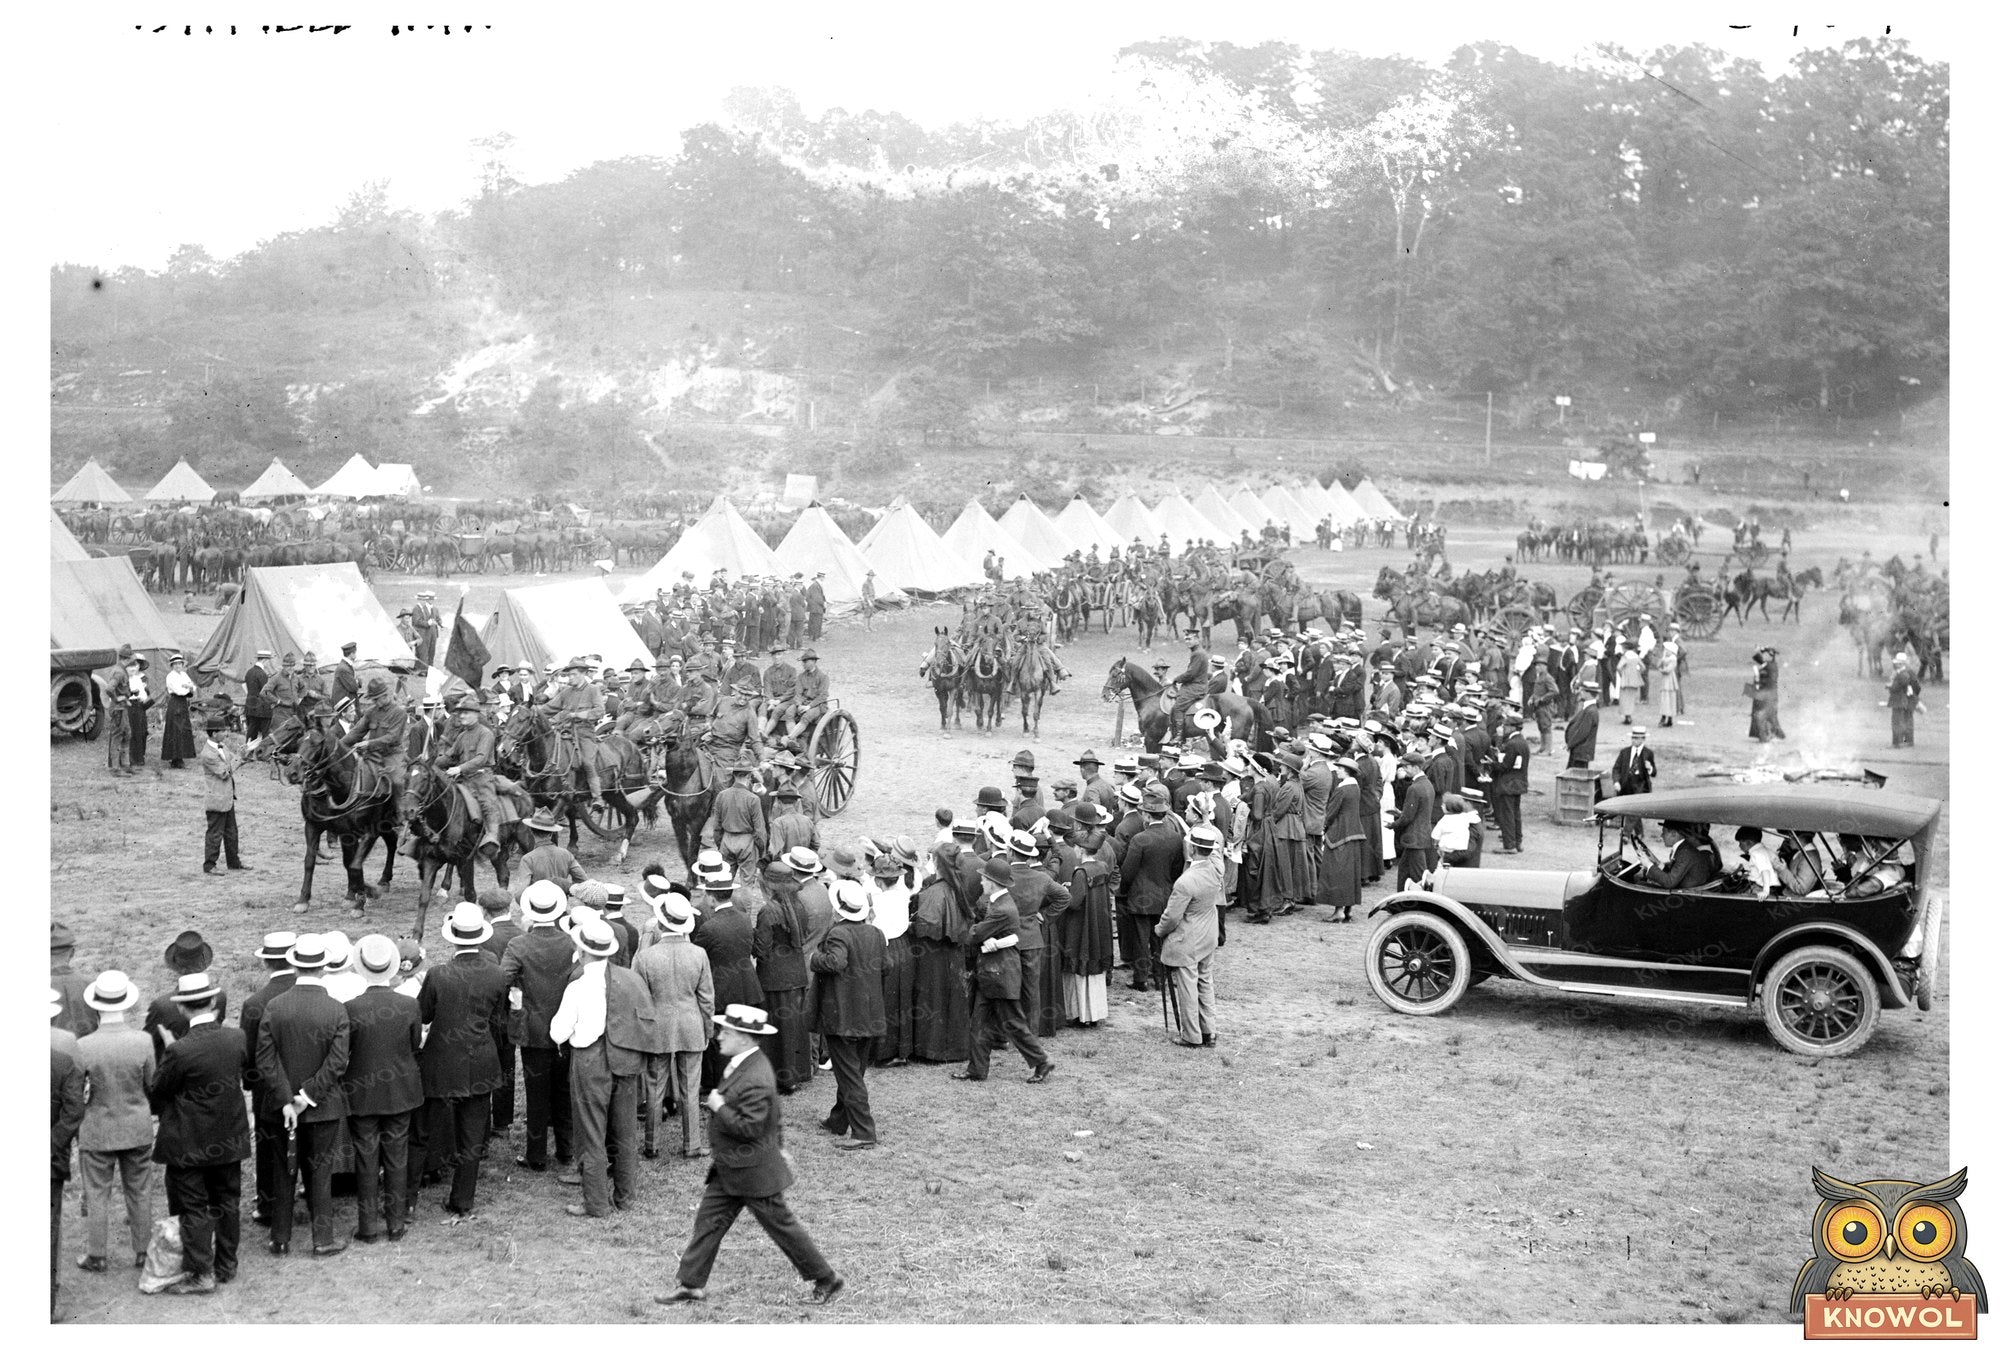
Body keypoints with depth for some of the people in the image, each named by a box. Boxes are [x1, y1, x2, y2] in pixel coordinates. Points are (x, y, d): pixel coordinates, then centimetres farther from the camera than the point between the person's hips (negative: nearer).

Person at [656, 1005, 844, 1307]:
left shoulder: (754, 1081, -27)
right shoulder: (744, 1064, 6)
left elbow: (750, 1127, -31)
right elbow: (775, 1113, 17)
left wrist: (719, 1108, -22)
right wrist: (777, 1146, 25)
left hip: (753, 1171, -10)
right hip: (730, 1169, 10)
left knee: (782, 1225, 2)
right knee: (708, 1220, 11)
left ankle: (827, 1281, 15)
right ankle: (691, 1284, 19)